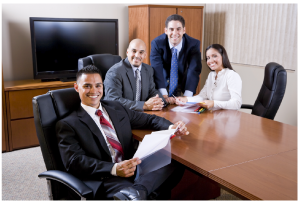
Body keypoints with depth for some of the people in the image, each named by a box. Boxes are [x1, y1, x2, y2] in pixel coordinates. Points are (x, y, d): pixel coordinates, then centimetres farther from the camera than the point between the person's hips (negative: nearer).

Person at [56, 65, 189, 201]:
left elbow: (148, 119, 25)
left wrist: (171, 127, 2)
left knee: (174, 167, -27)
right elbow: (74, 162, -7)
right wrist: (114, 169, -23)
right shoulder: (67, 125, 5)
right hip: (104, 181, -7)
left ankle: (135, 190, -38)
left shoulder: (116, 108, 22)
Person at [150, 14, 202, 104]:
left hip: (183, 87, 1)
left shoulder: (193, 44, -13)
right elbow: (157, 70, -24)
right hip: (163, 84, 0)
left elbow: (194, 70, -20)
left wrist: (187, 96, -33)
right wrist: (164, 95, -36)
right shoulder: (157, 43, -16)